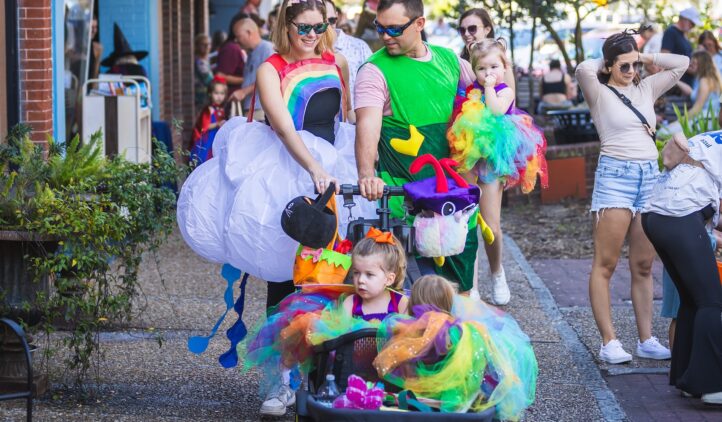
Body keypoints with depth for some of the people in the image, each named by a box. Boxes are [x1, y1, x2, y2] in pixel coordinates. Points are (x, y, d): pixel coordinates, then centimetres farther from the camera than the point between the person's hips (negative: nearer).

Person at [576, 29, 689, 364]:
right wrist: (605, 63, -1)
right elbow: (583, 69, -21)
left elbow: (681, 63, 17)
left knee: (643, 266, 7)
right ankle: (609, 342, -8)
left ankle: (646, 340, 10)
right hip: (615, 176, -6)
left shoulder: (646, 89, 14)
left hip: (650, 176, 6)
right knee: (606, 264, -7)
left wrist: (644, 57, 11)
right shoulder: (600, 93, -1)